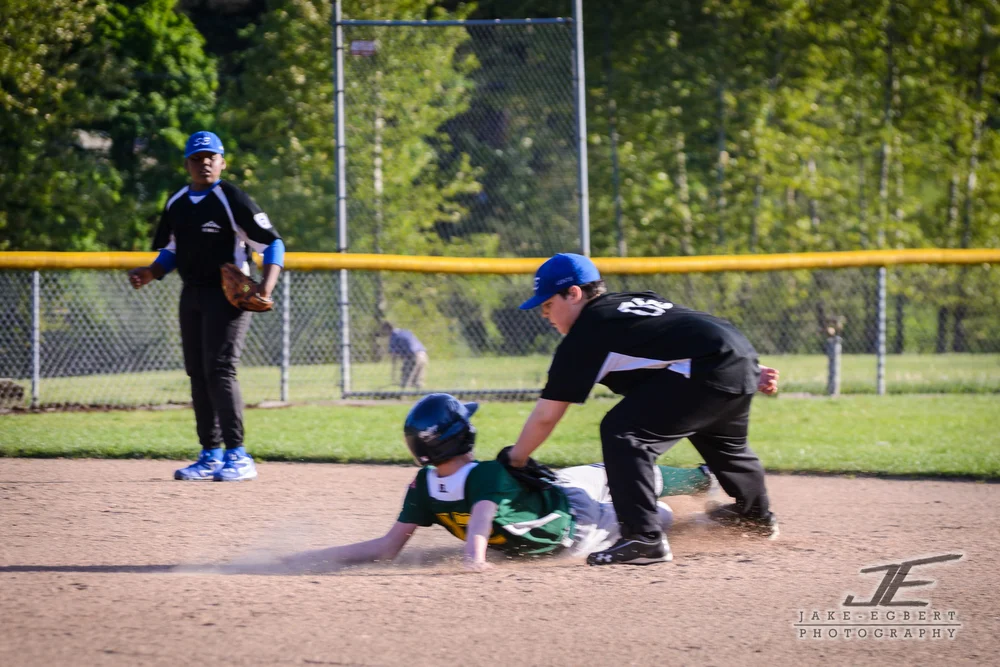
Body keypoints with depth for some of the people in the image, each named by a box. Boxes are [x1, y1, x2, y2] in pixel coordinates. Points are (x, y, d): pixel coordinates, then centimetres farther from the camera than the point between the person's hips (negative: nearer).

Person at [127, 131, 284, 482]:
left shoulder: (232, 199, -10)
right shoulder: (176, 203, 11)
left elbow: (271, 243, -11)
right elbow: (171, 251, 22)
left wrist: (267, 283, -26)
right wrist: (151, 273, 2)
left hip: (227, 293, -7)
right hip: (192, 295, 7)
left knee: (219, 371, -15)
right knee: (198, 374, 8)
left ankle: (238, 456, -13)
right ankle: (211, 456, 16)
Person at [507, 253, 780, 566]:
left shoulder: (586, 332, -1)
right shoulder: (637, 301, 24)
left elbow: (546, 416, 0)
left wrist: (514, 460, 10)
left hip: (709, 372, -10)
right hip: (743, 357, 10)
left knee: (622, 432, -10)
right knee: (724, 442, 36)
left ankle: (644, 537, -17)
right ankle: (757, 516, 59)